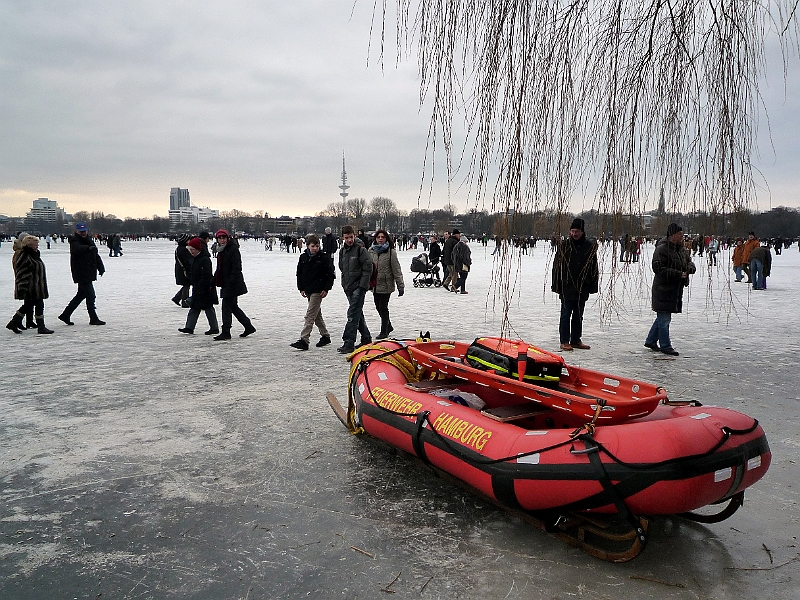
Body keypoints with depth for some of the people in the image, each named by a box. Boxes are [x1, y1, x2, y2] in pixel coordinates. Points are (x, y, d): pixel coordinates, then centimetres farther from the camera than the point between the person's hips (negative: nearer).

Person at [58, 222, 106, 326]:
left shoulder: (89, 241, 15)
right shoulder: (74, 241, -8)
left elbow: (96, 256, 17)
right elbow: (78, 248, -32)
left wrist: (101, 268, 10)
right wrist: (89, 248, -50)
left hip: (89, 273, 9)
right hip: (81, 274, -8)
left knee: (81, 294, 16)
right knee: (90, 295, -7)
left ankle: (65, 315, 27)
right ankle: (93, 318, 1)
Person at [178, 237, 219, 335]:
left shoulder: (205, 259, -19)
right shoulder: (195, 258, 12)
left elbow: (206, 276, -23)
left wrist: (201, 289, -23)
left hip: (205, 289, -10)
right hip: (197, 289, 10)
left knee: (208, 308, -2)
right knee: (194, 308, 10)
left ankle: (214, 328, 8)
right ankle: (189, 327, 13)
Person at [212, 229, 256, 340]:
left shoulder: (233, 249, -13)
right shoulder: (221, 251, 16)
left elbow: (236, 268, -19)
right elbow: (219, 269, 24)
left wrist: (231, 282, -24)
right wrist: (214, 282, 20)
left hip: (233, 284, -10)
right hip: (226, 284, 10)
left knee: (227, 306, -7)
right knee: (233, 306, 14)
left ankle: (226, 332, -1)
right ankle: (249, 327, 23)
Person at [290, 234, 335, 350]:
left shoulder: (324, 257, -6)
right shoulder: (303, 257, 7)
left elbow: (330, 274, -4)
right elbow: (299, 274, 14)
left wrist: (326, 289, -10)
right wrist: (301, 288, 7)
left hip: (318, 291, -6)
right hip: (308, 290, 6)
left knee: (310, 315, -11)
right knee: (317, 315, 15)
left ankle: (304, 340, -13)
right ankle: (325, 336, 29)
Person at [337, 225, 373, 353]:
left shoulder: (360, 249, -10)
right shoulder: (342, 250, 12)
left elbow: (368, 267, -12)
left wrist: (363, 284, -14)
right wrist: (345, 282, 13)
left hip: (359, 286, -8)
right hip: (348, 287, 8)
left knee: (353, 314, -12)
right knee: (358, 314, 15)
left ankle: (349, 343, -12)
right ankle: (366, 339, 27)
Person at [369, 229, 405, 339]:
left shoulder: (391, 252, -7)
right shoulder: (371, 251, 6)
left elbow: (396, 270, -7)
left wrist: (400, 286, -8)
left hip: (386, 285, -5)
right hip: (375, 285, 5)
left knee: (383, 308, -1)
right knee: (378, 307, 13)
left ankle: (384, 331, 12)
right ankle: (389, 326, 33)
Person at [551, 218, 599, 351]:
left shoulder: (590, 247, 5)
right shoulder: (564, 245, -1)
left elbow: (594, 269, 10)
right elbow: (556, 266, 0)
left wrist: (593, 287, 5)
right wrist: (556, 285, -4)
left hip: (582, 288, 3)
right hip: (567, 287, -3)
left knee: (578, 316, 11)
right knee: (566, 315, 0)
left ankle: (576, 340, 21)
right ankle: (564, 341, 6)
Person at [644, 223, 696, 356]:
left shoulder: (681, 249, 12)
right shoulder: (662, 249, -15)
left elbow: (689, 260, 22)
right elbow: (658, 268, -21)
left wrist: (690, 267, -3)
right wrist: (679, 274, -22)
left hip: (676, 290, 9)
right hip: (663, 289, -9)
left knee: (663, 318, 16)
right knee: (664, 318, -3)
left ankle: (651, 341, 28)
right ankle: (665, 346, 7)